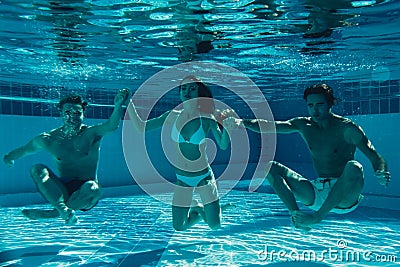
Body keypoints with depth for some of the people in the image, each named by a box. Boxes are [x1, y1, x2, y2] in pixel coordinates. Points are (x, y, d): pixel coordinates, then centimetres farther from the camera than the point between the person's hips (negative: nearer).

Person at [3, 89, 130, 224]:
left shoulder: (91, 134, -5)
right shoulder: (49, 138, 2)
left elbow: (112, 126, -25)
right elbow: (25, 149, 21)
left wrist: (117, 106, -40)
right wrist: (11, 156, 9)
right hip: (62, 191, 3)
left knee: (92, 189, -35)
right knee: (37, 169, -19)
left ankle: (53, 212, -19)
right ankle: (65, 210, -37)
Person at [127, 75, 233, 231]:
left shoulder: (206, 118, -10)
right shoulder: (173, 116, -3)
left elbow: (223, 145, -16)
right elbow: (141, 127, -2)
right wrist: (129, 104, -8)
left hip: (204, 176, -2)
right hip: (182, 179, 2)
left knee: (215, 225, 0)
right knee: (179, 227, 7)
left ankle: (203, 210, 34)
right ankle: (198, 210, 37)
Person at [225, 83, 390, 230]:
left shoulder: (346, 128, -8)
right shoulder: (304, 125, 4)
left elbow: (374, 156, -11)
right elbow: (270, 126, -9)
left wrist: (382, 173, -33)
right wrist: (241, 123, -24)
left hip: (344, 198, -4)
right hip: (316, 194, 4)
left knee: (354, 167, -35)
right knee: (271, 168, -6)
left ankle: (318, 216, -28)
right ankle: (296, 214, -25)